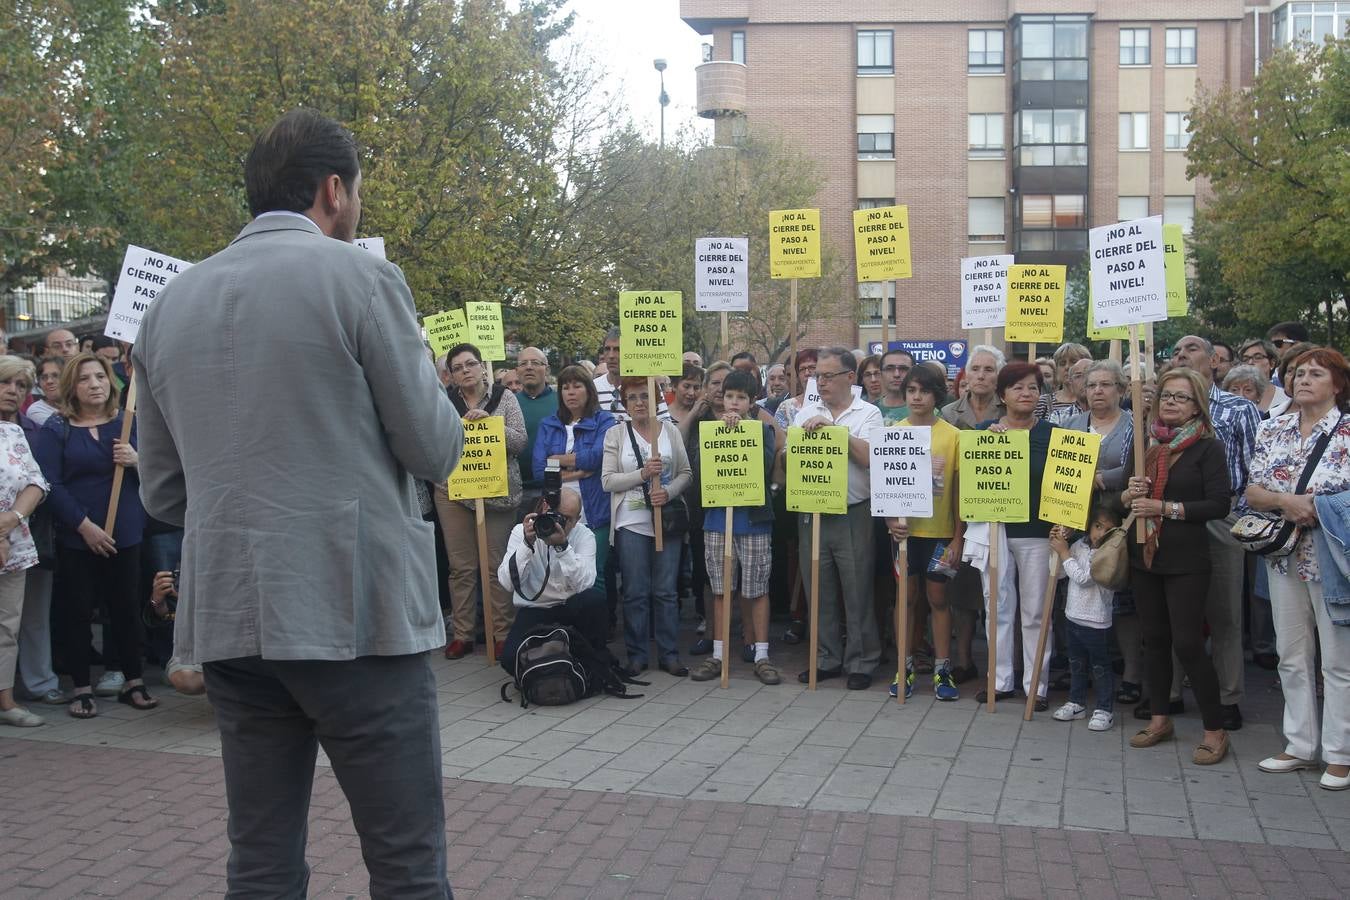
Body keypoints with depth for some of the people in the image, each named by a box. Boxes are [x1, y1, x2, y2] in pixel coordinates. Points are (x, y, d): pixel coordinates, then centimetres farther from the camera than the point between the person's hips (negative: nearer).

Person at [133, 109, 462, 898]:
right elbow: (436, 450, -6)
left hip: (228, 618, 6)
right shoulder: (360, 276, -6)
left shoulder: (170, 304, 11)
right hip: (356, 611, -6)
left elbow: (164, 493, 14)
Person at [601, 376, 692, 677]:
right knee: (635, 593, 3)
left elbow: (685, 472, 5)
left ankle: (669, 654, 14)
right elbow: (607, 480, -6)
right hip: (631, 523, -1)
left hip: (667, 520, 1)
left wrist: (669, 491, -14)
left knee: (665, 591, 6)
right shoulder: (616, 434, 0)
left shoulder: (670, 430, 5)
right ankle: (637, 654, 14)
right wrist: (642, 474, -18)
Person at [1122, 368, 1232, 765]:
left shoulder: (1208, 447, -6)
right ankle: (1159, 718, 25)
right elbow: (1125, 495, 14)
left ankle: (1215, 730, 7)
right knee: (1154, 638, 12)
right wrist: (1129, 495, -8)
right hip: (1144, 553, 5)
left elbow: (1219, 505, -13)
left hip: (1186, 560, -5)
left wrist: (1166, 508, -19)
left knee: (1187, 643, -6)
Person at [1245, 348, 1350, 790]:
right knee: (1292, 656, 11)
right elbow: (1252, 491, 5)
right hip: (1285, 555, 5)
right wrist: (1284, 500, -13)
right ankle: (1301, 746, 22)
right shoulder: (1271, 430, 9)